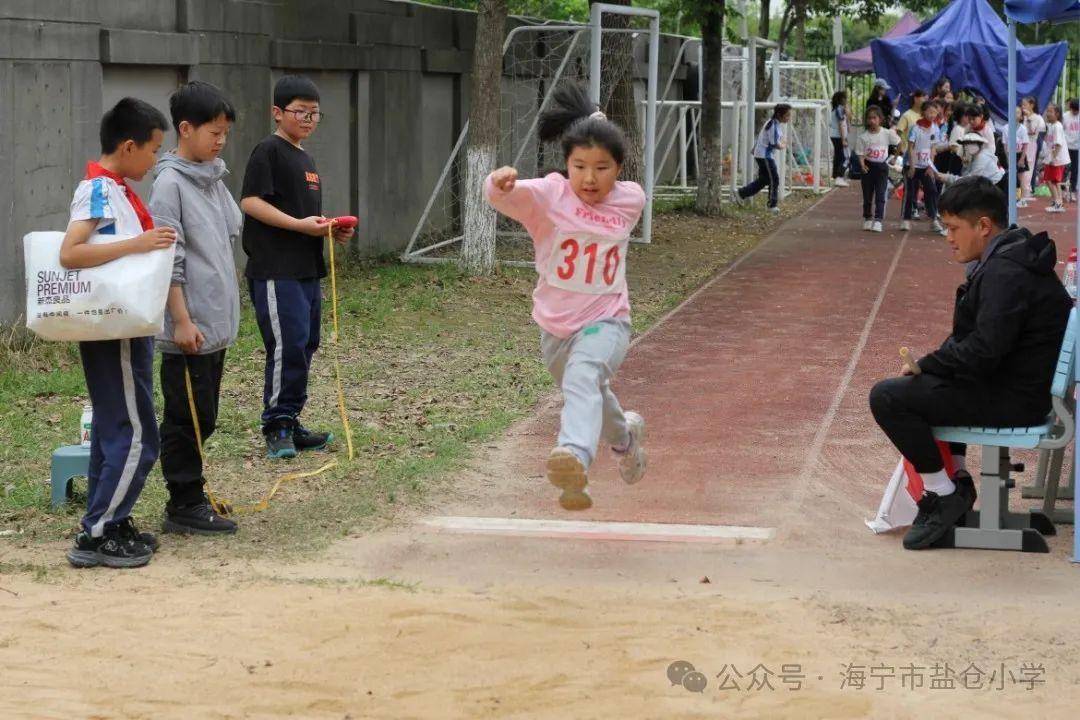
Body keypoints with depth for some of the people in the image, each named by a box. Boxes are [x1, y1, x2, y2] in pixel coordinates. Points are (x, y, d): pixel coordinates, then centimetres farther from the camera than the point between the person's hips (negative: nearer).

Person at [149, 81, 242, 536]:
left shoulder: (214, 178, 12)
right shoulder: (171, 184, -13)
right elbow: (168, 261, -16)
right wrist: (182, 321, -19)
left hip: (216, 323, 8)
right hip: (189, 326, -8)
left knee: (202, 417, 14)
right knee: (187, 417, -2)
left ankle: (191, 496, 22)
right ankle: (183, 506, 5)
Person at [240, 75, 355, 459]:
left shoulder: (305, 159, 21)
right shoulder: (269, 151, -8)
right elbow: (250, 201, -17)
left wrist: (331, 229, 9)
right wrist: (301, 224, -20)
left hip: (307, 269, 10)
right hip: (276, 270, -10)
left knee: (305, 346, 12)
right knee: (288, 346, -14)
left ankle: (289, 425, 19)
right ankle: (277, 427, -7)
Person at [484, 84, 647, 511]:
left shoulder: (631, 199, -6)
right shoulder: (549, 195, -14)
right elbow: (508, 197, -35)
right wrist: (501, 184, -54)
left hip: (606, 322, -2)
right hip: (555, 328, 2)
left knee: (583, 376, -35)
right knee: (590, 397, 26)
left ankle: (576, 457, -57)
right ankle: (625, 437, 59)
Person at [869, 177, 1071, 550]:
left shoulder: (1005, 274, -22)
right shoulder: (1005, 261, 13)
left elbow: (984, 350, -28)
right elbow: (976, 337, 18)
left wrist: (926, 365, -15)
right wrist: (931, 363, 4)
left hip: (1013, 399, -11)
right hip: (1014, 383, 11)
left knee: (887, 397, -15)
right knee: (928, 385, 34)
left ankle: (943, 494, -6)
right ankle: (956, 476, 27)